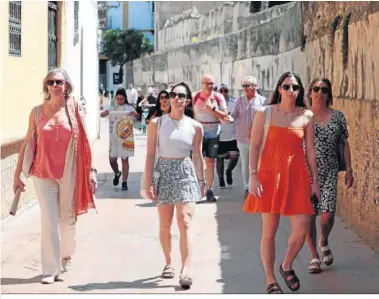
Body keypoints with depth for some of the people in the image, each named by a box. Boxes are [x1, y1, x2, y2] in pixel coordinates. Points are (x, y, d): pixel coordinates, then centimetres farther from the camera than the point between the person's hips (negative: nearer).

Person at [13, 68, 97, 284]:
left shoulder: (74, 110, -2)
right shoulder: (37, 112, 0)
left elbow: (84, 142, 0)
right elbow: (27, 144, 5)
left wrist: (91, 169, -4)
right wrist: (17, 174, 5)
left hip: (69, 173, 0)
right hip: (43, 173, 0)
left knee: (68, 218, 13)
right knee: (50, 221, -6)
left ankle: (66, 254, 40)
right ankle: (50, 270, -1)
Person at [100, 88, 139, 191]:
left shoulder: (129, 108, 1)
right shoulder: (112, 109, 6)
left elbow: (137, 116, -14)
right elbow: (102, 115, -9)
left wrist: (134, 114, -38)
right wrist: (105, 113, -33)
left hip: (126, 137, -2)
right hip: (114, 137, 2)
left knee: (125, 159, 0)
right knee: (112, 160, 2)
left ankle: (124, 182, 2)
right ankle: (117, 174, 32)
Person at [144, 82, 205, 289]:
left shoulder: (195, 127, 2)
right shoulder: (157, 123, 0)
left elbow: (197, 156, 10)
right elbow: (150, 154, -1)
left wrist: (201, 181, 11)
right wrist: (148, 181, -5)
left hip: (186, 173, -1)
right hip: (164, 172, 1)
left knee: (185, 222, -13)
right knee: (165, 224, 10)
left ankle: (185, 271, -20)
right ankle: (168, 263, 28)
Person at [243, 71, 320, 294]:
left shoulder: (307, 116, 5)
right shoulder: (265, 114, -1)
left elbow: (310, 150, 8)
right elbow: (254, 146, -1)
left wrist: (315, 180, 7)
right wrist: (253, 175, -9)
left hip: (297, 176, 2)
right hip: (270, 175, -2)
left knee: (302, 229, -5)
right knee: (270, 231, 3)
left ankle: (287, 266, 25)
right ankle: (271, 281, 16)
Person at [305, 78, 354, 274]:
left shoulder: (338, 117, 5)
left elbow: (345, 144, 9)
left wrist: (349, 170, 7)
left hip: (329, 172, 1)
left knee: (327, 214, -8)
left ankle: (324, 242, 25)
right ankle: (314, 257, 13)